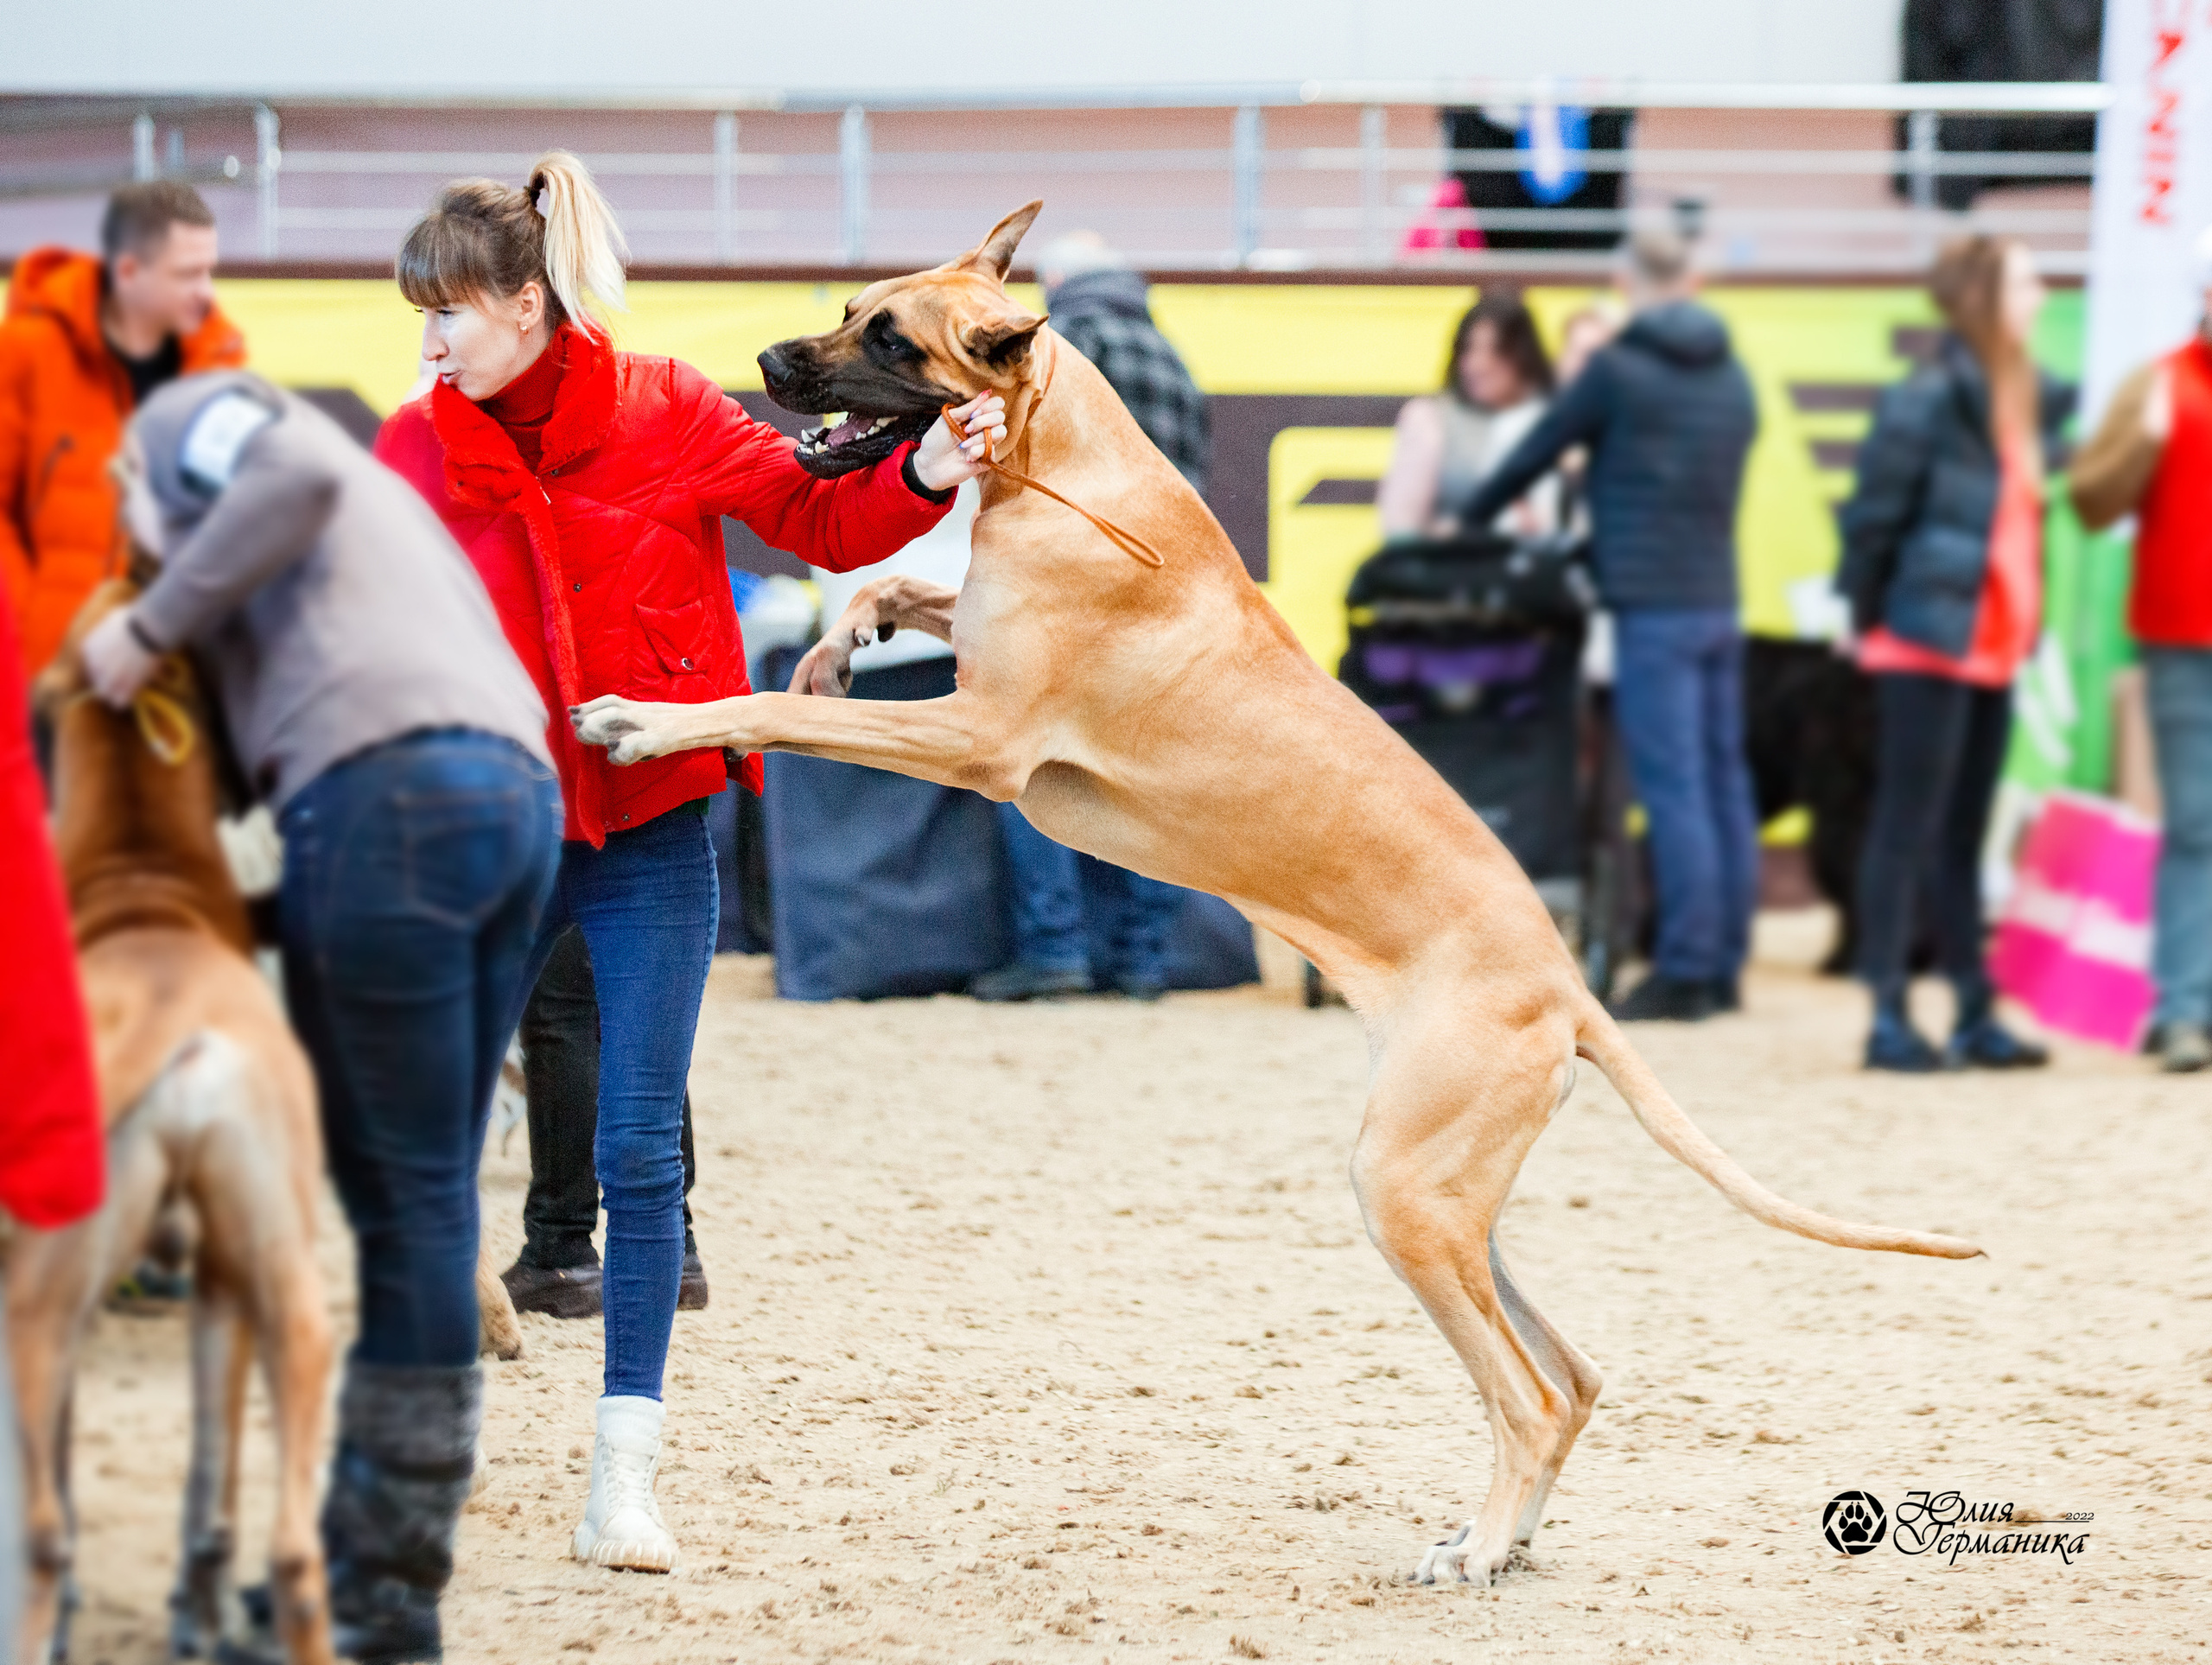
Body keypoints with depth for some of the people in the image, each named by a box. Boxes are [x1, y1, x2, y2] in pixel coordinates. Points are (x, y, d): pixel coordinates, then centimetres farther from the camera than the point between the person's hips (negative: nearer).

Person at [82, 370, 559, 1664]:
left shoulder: (192, 419, 14)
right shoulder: (372, 501, 37)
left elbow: (296, 476, -10)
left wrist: (155, 622, -3)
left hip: (389, 788, -8)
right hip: (525, 790, 8)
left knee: (409, 1200, -5)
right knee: (421, 1199, 10)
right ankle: (366, 1551, 14)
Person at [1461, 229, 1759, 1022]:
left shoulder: (1617, 369, -7)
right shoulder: (1732, 376, 12)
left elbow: (1536, 452, 2)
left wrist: (1468, 521, 19)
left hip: (1653, 604, -7)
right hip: (1718, 598, 7)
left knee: (1673, 789, -8)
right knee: (1724, 783, 8)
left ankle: (1684, 971, -10)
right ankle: (1724, 966, 12)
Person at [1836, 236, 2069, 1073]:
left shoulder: (2026, 402, 11)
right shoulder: (1929, 400, -14)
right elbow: (1875, 513, -13)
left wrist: (2026, 630, 9)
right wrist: (1870, 616, -7)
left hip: (1992, 650, 8)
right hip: (1928, 648, -8)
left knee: (1963, 838, 13)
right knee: (1908, 830, -4)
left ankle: (1976, 1015, 18)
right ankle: (1888, 1018, -1)